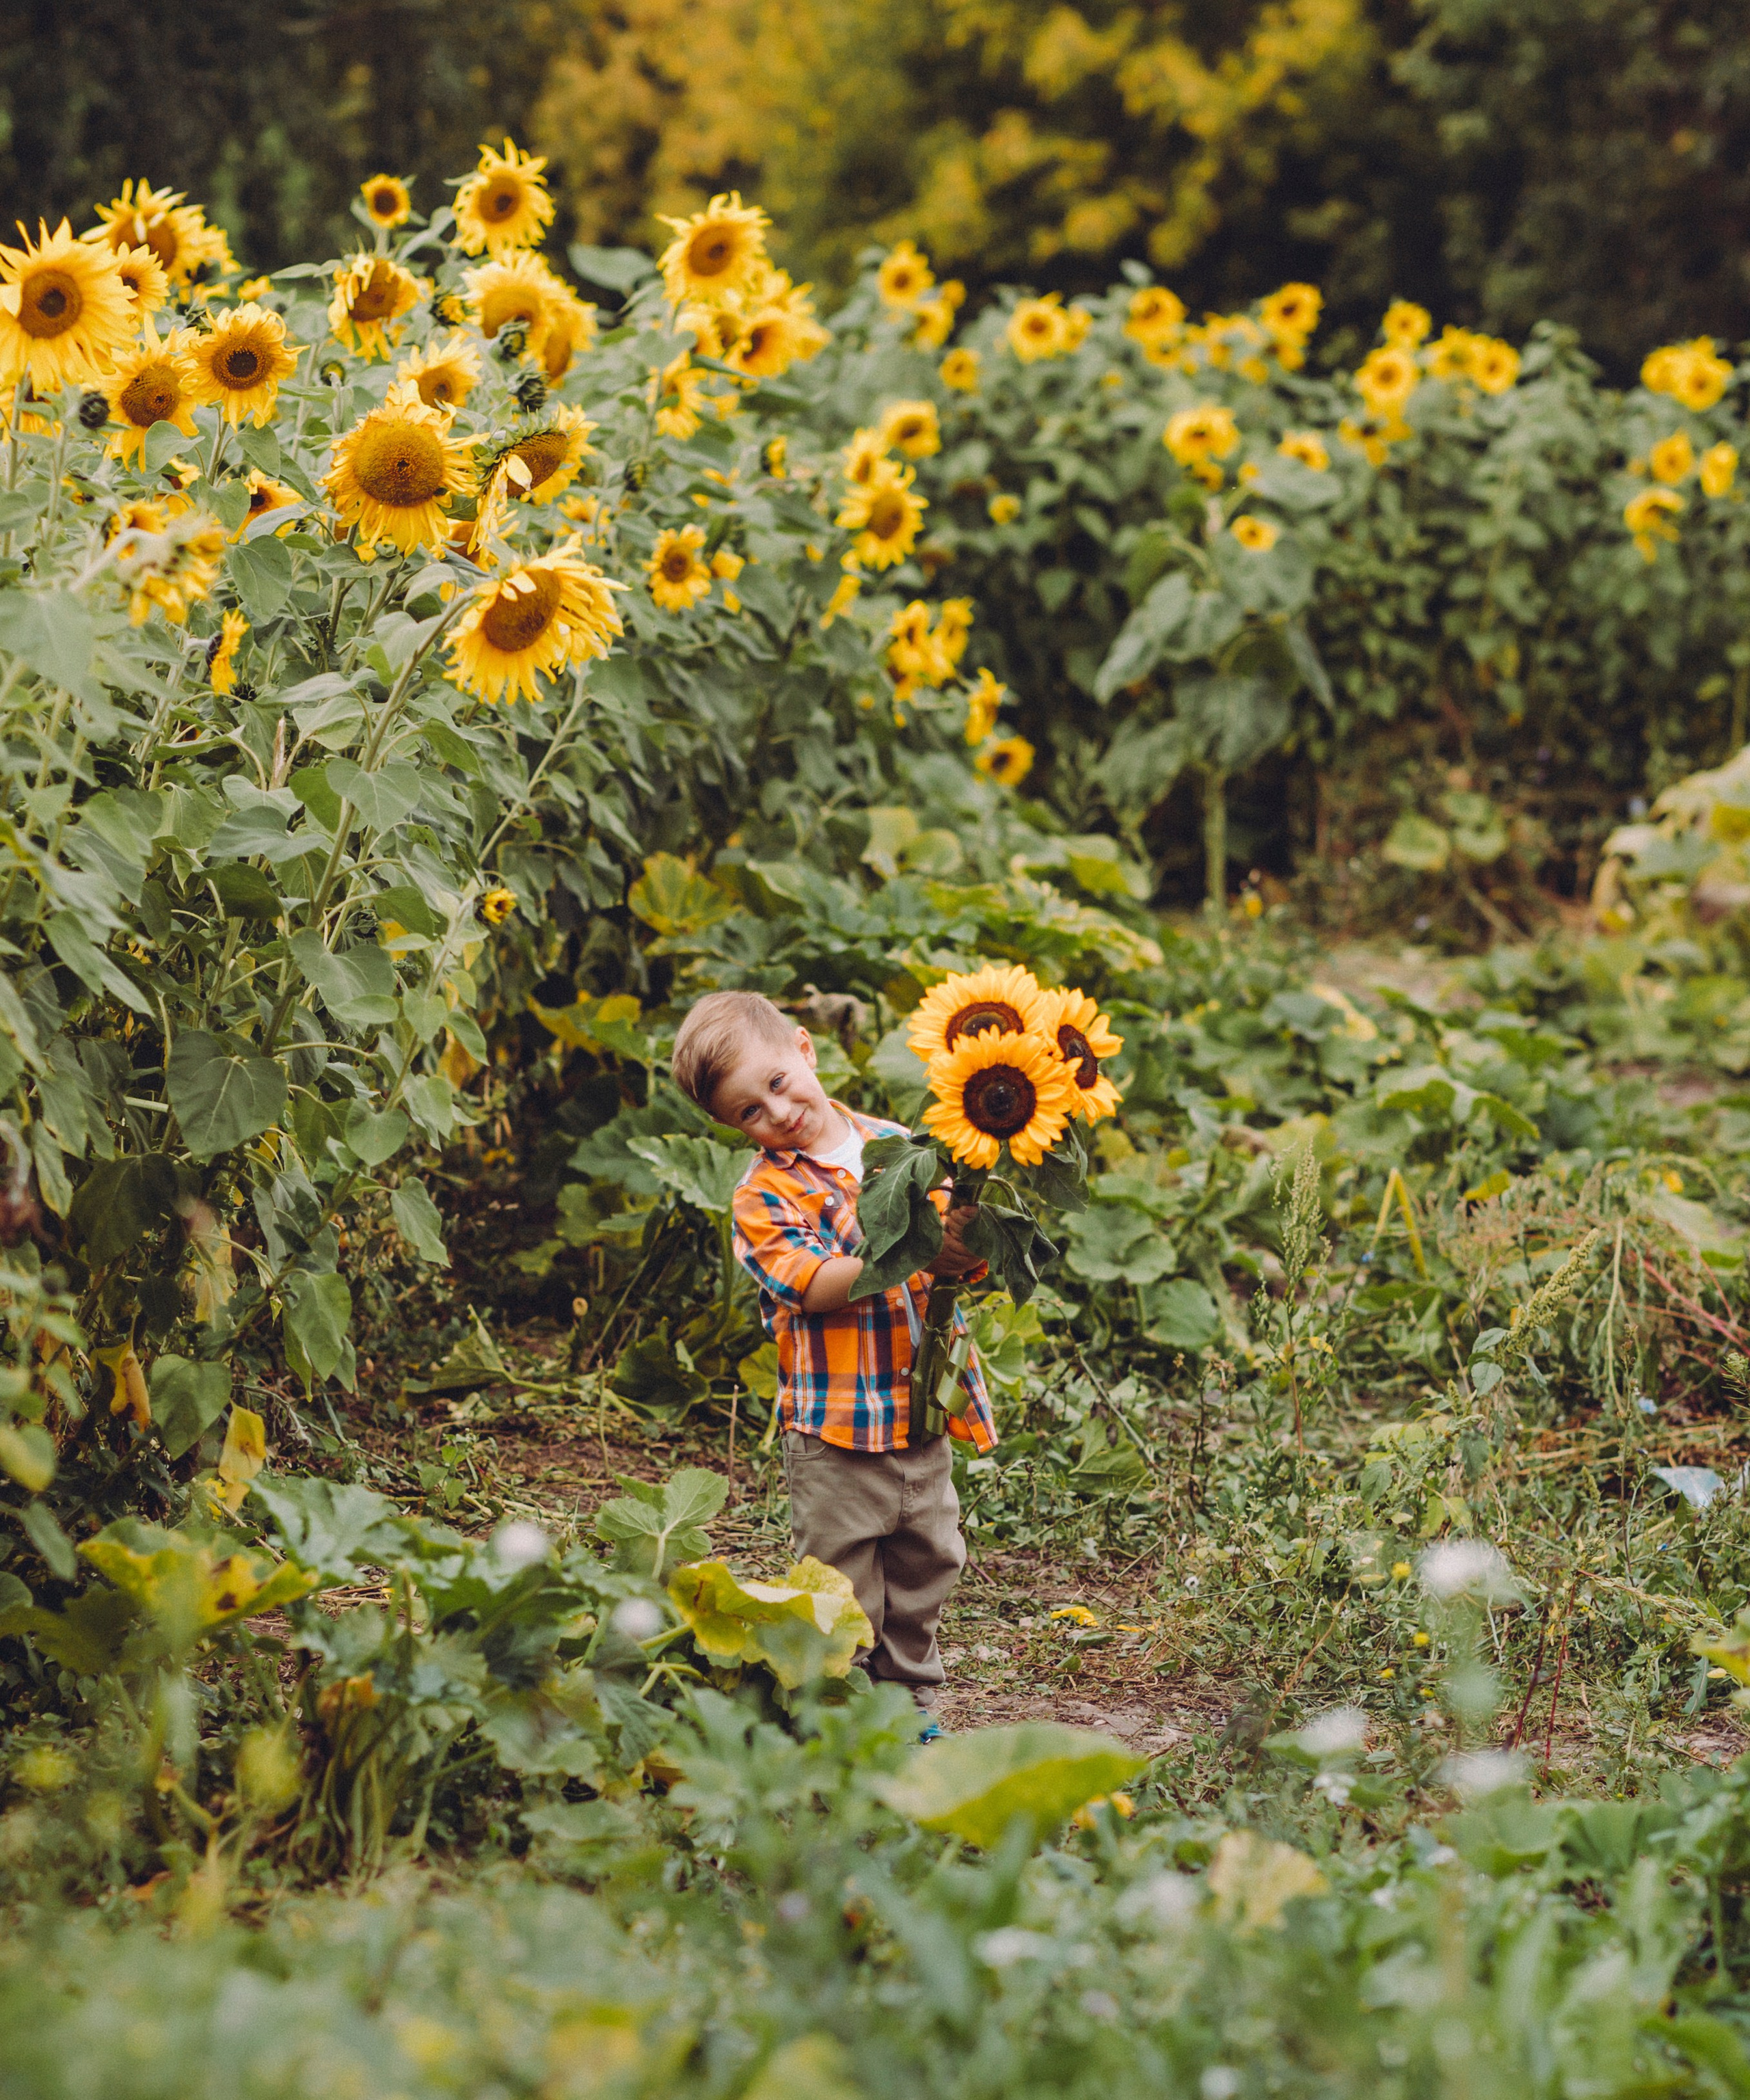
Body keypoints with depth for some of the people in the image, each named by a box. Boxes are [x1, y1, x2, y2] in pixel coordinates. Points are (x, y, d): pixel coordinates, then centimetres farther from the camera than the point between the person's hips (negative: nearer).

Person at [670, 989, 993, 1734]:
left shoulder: (897, 1145, 6)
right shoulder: (765, 1193, -7)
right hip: (835, 1425, -5)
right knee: (842, 1587, 0)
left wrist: (966, 1246, -19)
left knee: (926, 1562, 16)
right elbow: (809, 1283, -21)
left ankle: (911, 1699, 33)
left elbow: (958, 1260, 7)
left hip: (922, 1405, 5)